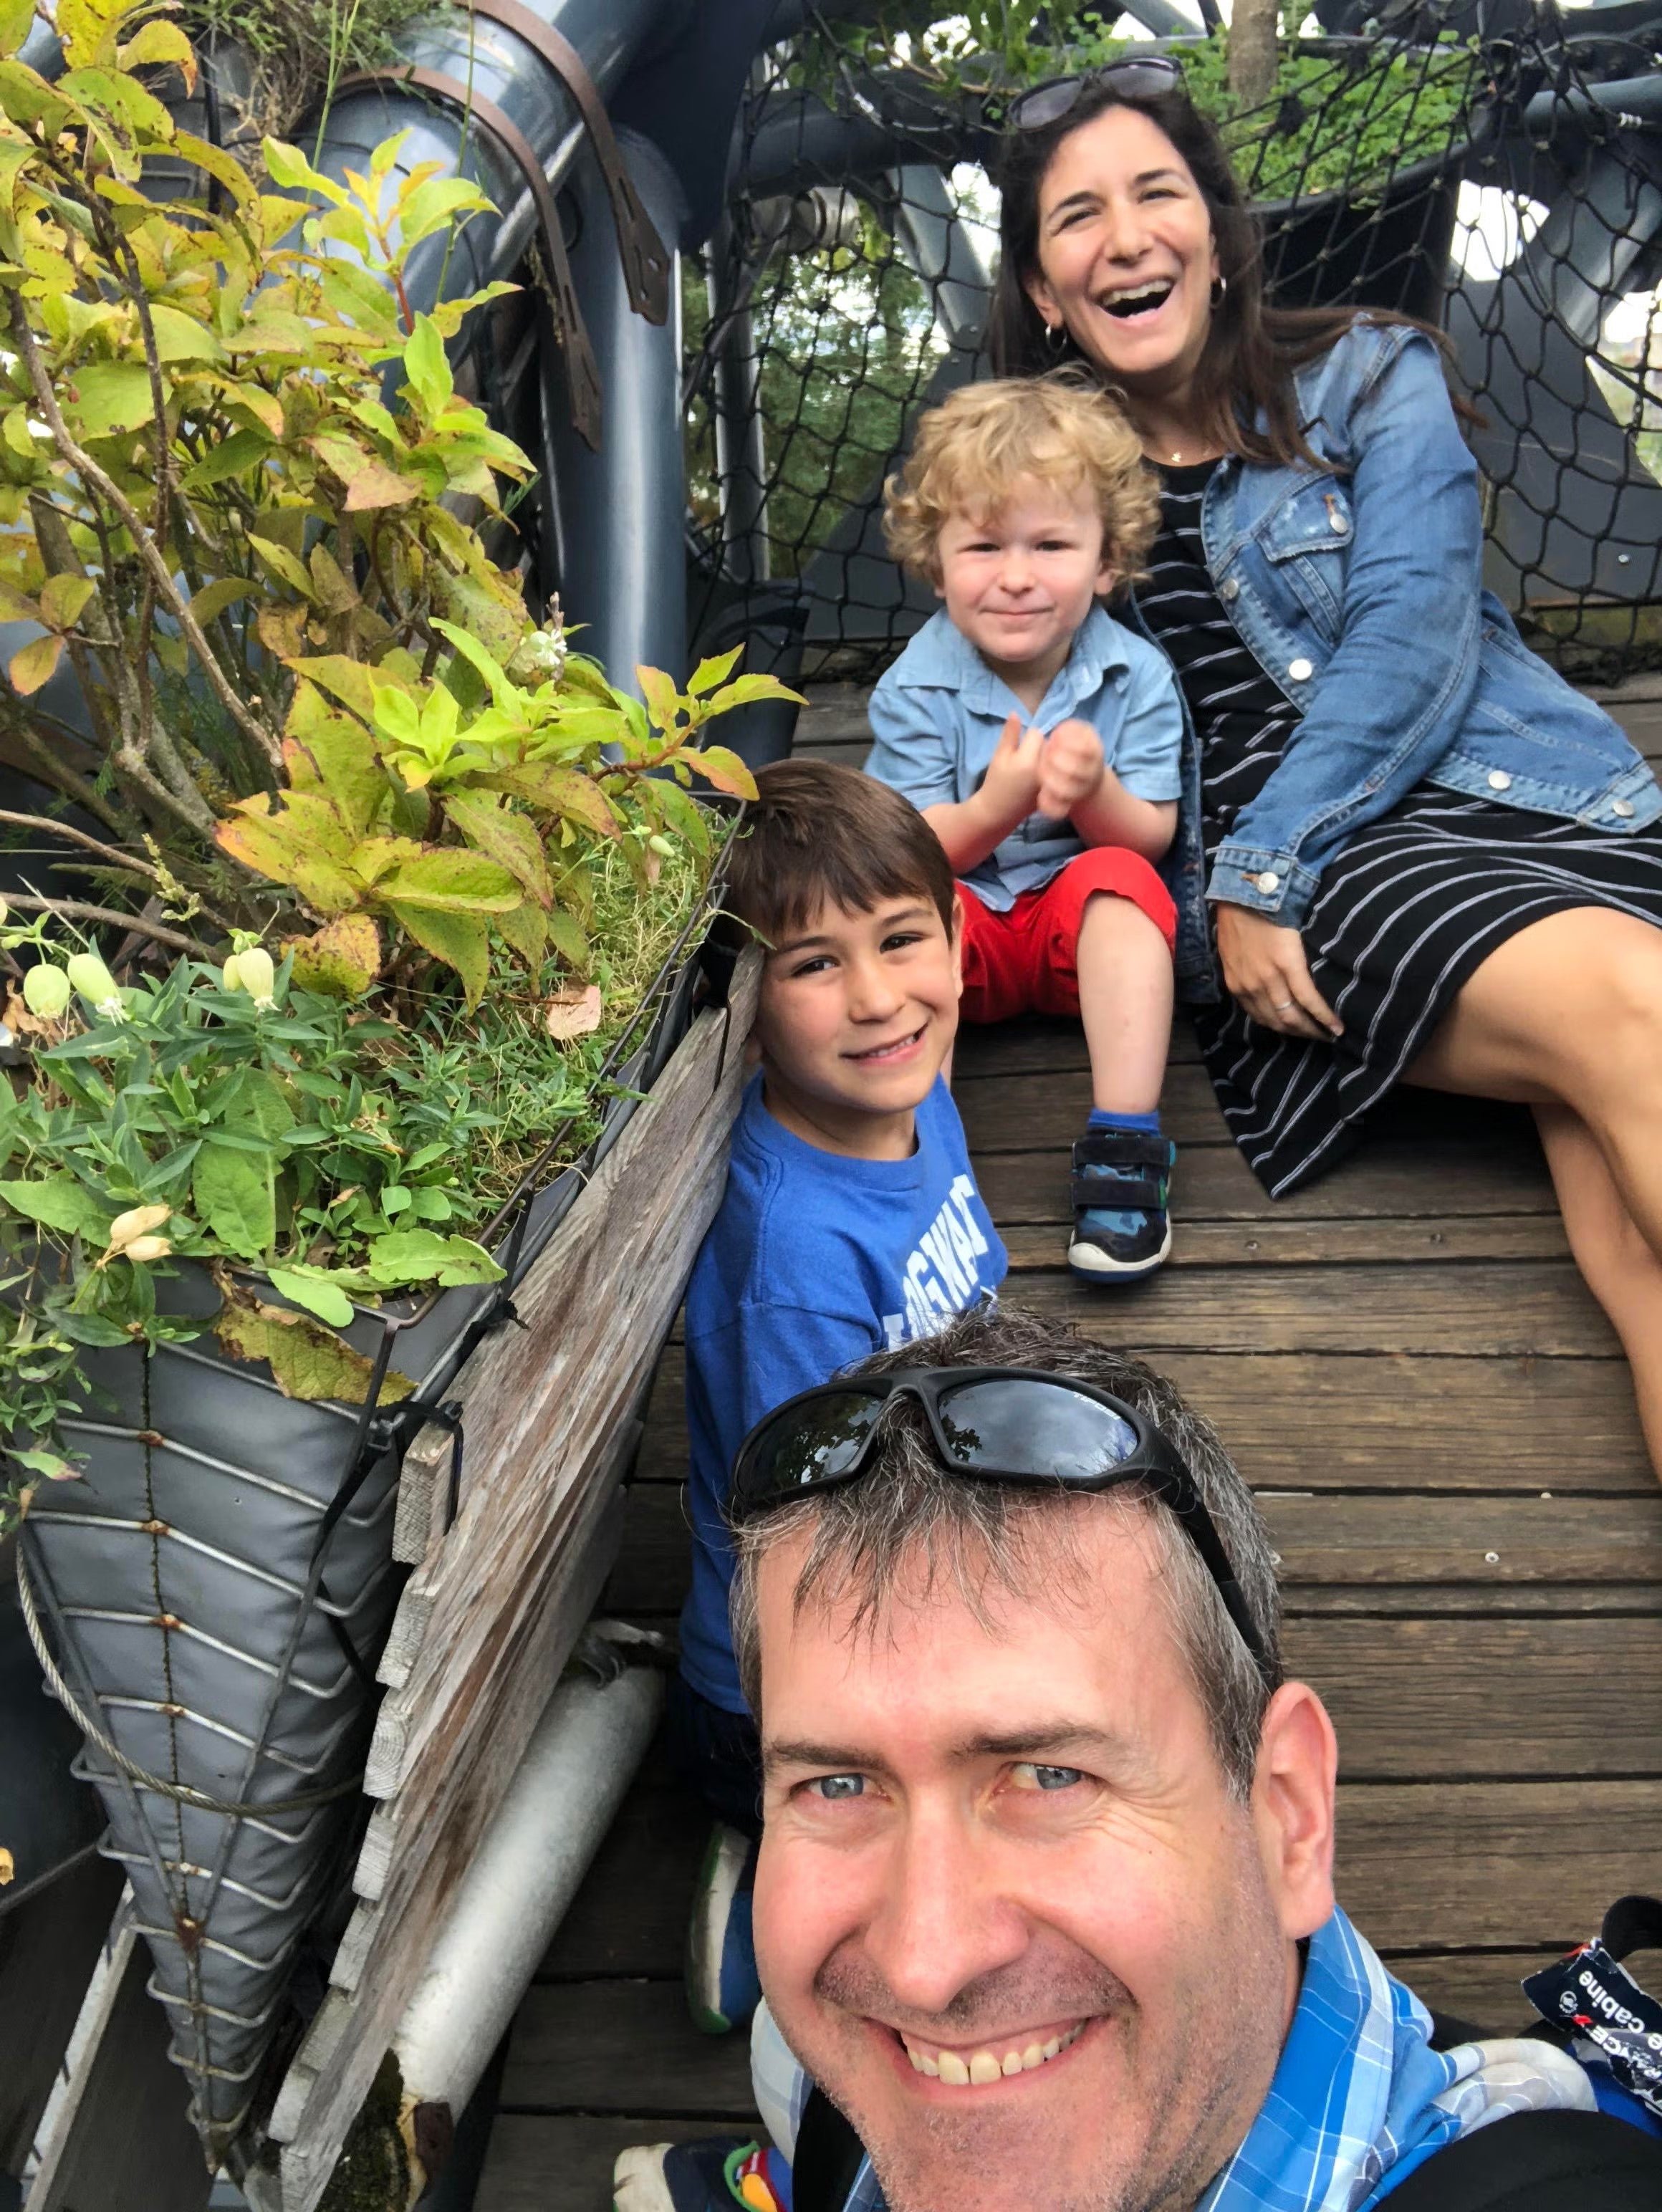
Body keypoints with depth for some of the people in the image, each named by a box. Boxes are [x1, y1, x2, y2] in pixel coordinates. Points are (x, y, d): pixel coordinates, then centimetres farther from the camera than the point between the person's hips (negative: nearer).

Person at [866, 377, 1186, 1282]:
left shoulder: (1136, 676, -8)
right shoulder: (915, 689, -11)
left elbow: (1152, 838, -8)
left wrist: (1095, 792, -31)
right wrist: (999, 805, -32)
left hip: (1086, 928, 1)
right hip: (965, 924, 0)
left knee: (1120, 880, -30)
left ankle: (1125, 1143, -34)